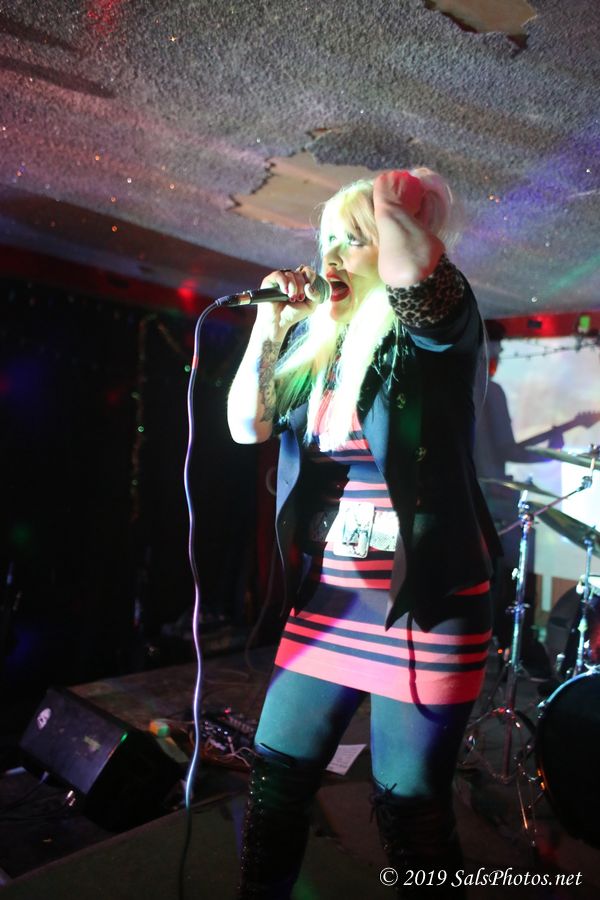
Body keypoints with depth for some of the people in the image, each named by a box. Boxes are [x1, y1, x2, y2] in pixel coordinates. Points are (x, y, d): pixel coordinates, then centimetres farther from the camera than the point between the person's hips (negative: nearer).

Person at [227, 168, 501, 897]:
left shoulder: (434, 323, -9)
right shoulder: (313, 340, 9)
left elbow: (411, 266, -29)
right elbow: (246, 426, 7)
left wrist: (393, 194, -7)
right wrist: (268, 321, -1)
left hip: (424, 605, -5)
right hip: (324, 598, 6)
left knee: (409, 806, 7)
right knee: (275, 776, 16)